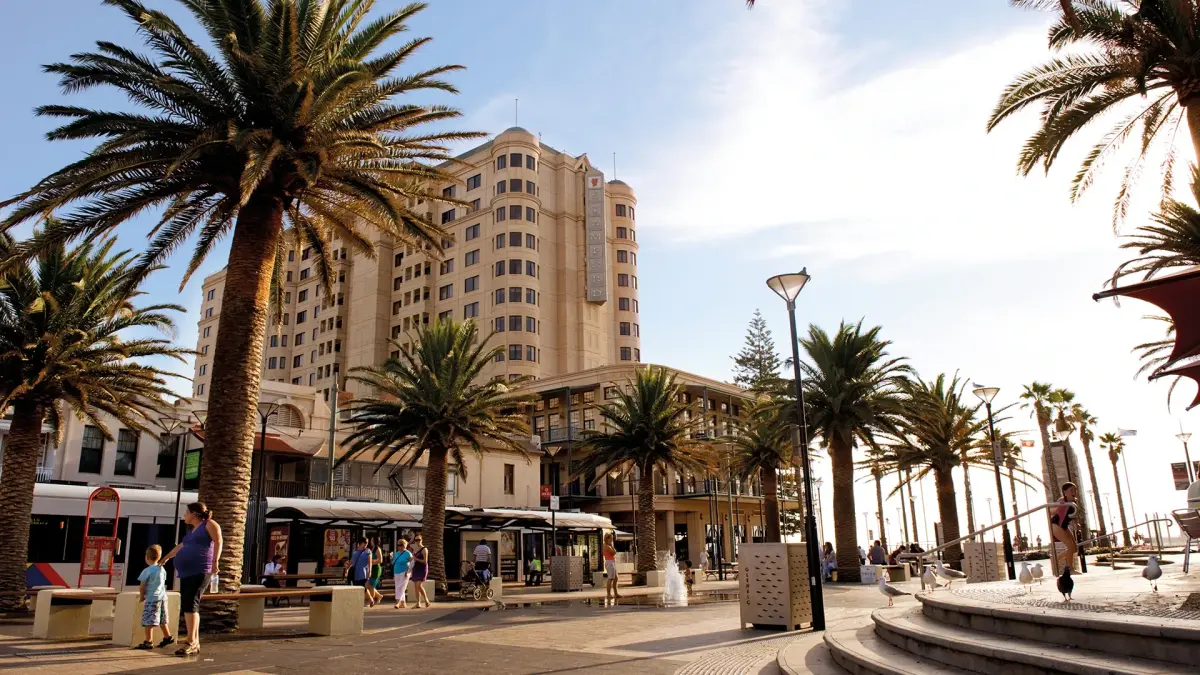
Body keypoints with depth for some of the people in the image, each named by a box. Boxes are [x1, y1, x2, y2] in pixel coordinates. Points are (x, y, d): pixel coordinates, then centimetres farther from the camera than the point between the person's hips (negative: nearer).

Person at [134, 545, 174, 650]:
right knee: (162, 620, 18)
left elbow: (142, 587, -10)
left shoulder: (147, 571, -11)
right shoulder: (162, 569, 9)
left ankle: (148, 642, -6)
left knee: (148, 620, -4)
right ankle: (168, 637, 23)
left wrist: (142, 597, 5)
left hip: (151, 598, -7)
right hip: (163, 597, 7)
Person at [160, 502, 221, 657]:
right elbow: (180, 546, 43)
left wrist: (215, 561, -23)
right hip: (187, 573, 8)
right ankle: (195, 644, 5)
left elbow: (218, 542, -11)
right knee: (186, 607, 2)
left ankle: (190, 642, -19)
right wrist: (166, 557, 56)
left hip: (199, 572, -8)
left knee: (190, 604, -17)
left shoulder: (209, 524, 2)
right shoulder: (193, 531, 27)